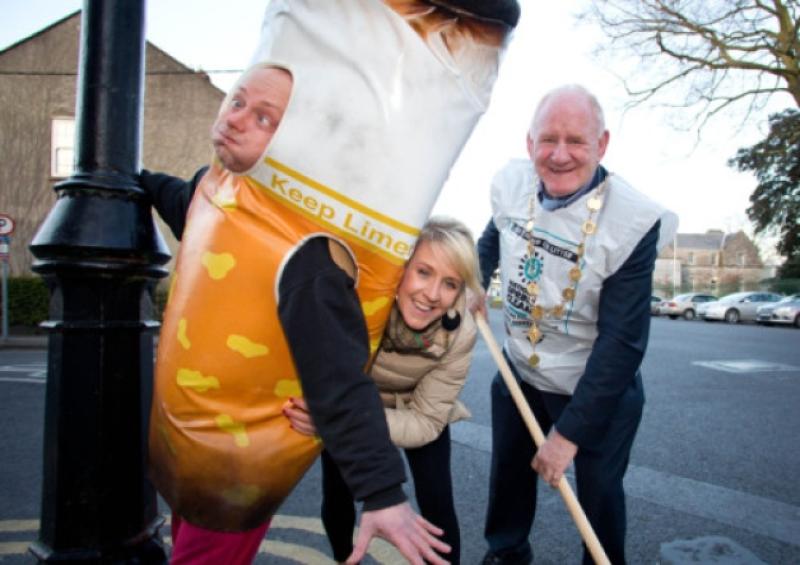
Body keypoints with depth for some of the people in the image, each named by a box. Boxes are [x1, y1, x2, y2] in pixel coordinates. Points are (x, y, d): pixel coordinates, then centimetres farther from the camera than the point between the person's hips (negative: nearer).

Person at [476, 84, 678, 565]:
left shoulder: (632, 222, -27)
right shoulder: (512, 183, -12)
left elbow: (622, 341, -26)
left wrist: (569, 432, -24)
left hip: (597, 386, -5)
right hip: (520, 369, 5)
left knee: (599, 490, 11)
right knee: (508, 471, 20)